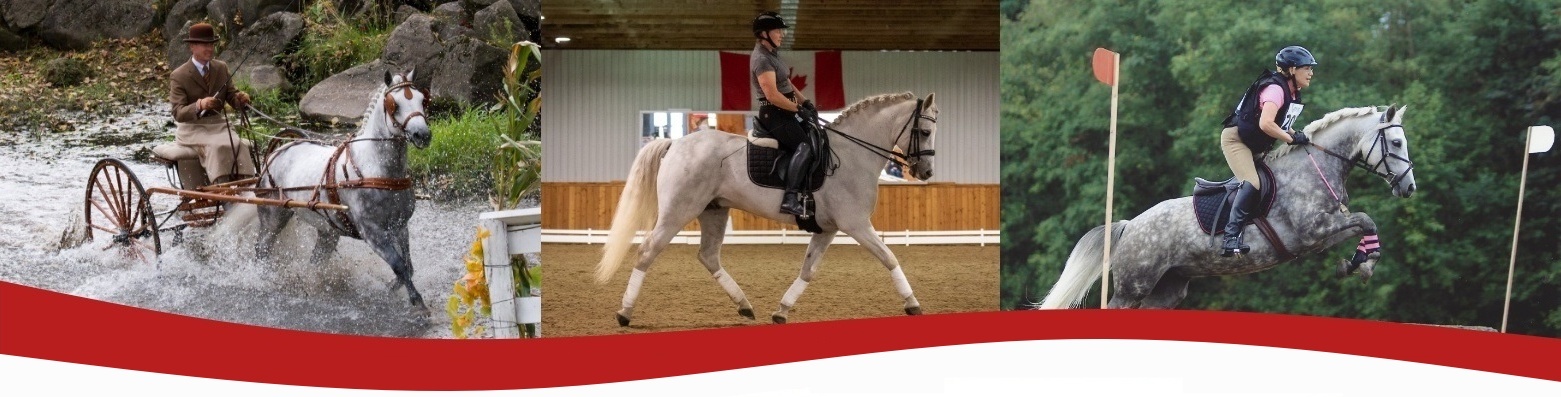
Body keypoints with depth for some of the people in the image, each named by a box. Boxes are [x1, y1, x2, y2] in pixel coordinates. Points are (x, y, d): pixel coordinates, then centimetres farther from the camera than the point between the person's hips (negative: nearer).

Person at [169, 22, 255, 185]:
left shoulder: (222, 67, 7)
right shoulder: (178, 75, -8)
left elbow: (231, 95, 9)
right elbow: (178, 113, -16)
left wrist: (240, 98, -17)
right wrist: (199, 105, -37)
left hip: (217, 124, 4)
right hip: (191, 129, -4)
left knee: (240, 144, -27)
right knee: (218, 146, -34)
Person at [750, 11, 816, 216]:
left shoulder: (772, 54, 16)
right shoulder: (762, 59, -16)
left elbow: (787, 85, 20)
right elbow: (772, 95, -24)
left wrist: (806, 102, 6)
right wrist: (799, 109, -17)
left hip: (784, 113, 11)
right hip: (775, 114, -11)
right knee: (805, 145, -26)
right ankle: (790, 198, -34)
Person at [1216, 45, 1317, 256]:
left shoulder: (1292, 93, 9)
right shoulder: (1275, 89, -20)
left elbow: (1280, 124, 19)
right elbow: (1265, 124, -33)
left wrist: (1298, 136, 3)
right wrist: (1292, 138, -23)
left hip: (1256, 146, 10)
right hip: (1235, 138, -10)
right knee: (1252, 183, -26)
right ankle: (1231, 237, -32)